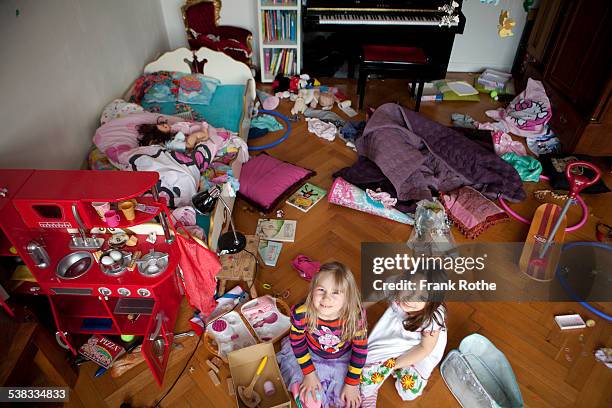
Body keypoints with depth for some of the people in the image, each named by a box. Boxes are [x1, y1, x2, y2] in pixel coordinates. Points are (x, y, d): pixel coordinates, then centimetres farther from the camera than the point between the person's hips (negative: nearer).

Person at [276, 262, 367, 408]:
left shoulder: (355, 317, -33)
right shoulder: (301, 314, -33)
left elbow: (360, 349, -15)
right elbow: (297, 342, -12)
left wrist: (351, 384, -9)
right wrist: (309, 373, -8)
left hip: (342, 361, 1)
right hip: (310, 355, 0)